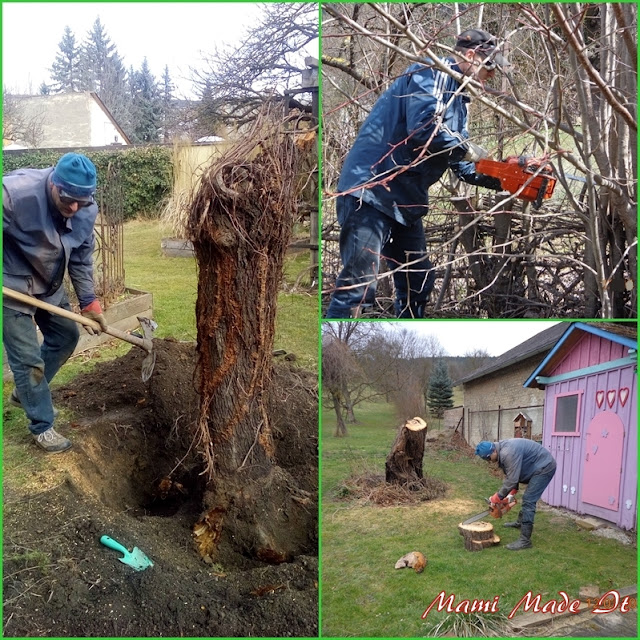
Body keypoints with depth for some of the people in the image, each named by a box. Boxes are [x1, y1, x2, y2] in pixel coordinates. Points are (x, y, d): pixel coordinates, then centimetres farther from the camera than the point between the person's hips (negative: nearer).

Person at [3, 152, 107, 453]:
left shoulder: (87, 210, -13)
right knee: (28, 358, -3)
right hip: (12, 287, -7)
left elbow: (81, 260, -1)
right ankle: (42, 426, 15)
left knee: (66, 336, 18)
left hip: (50, 286, 7)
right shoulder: (15, 192, -32)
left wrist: (89, 302, -3)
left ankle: (25, 392, 39)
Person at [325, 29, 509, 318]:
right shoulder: (431, 74, -7)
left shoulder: (456, 97, 22)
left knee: (418, 285, 15)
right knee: (358, 287, -16)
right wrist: (468, 149, -9)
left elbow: (460, 163, 24)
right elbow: (424, 128, -25)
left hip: (405, 201, 11)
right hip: (371, 191, -10)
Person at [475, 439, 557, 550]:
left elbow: (512, 480, -26)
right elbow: (509, 475, 9)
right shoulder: (502, 452, 3)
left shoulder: (508, 453, -29)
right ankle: (520, 522, 46)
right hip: (537, 468, 10)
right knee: (528, 497, 26)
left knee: (528, 500, -13)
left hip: (544, 467, -10)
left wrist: (497, 497, -15)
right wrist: (509, 495, 3)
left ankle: (525, 540, -13)